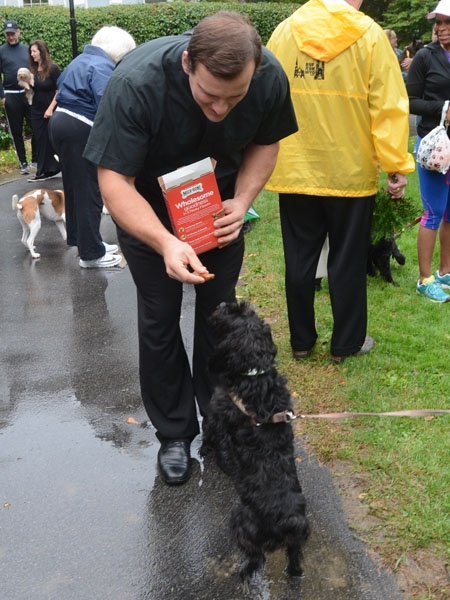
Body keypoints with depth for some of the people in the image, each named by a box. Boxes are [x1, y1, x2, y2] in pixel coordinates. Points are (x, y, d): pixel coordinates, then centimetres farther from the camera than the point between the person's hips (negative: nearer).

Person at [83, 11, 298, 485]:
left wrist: (242, 201, -21)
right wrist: (165, 243, -46)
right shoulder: (136, 83, -36)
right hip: (147, 206, -2)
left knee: (219, 309, 6)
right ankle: (173, 434, 16)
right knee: (159, 317, 0)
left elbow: (265, 143, -4)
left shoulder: (270, 77, -25)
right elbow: (114, 180, -32)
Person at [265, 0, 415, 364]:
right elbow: (388, 106, -10)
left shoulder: (284, 31, 2)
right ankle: (346, 343, 21)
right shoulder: (368, 34, -7)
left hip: (296, 169, 3)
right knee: (348, 261, 10)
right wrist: (397, 165, -4)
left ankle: (301, 340, 24)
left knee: (300, 259, 13)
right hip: (350, 170, -2)